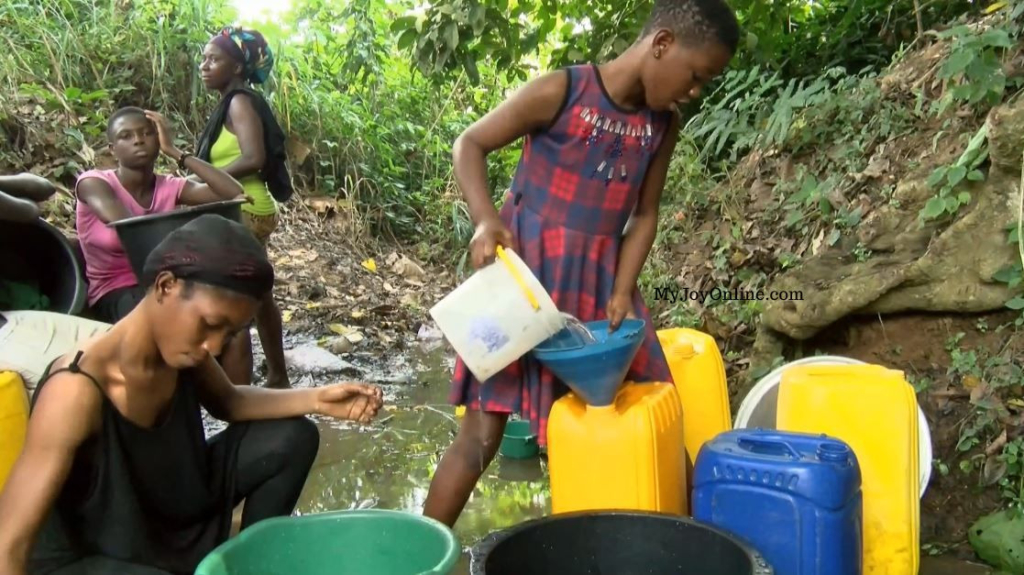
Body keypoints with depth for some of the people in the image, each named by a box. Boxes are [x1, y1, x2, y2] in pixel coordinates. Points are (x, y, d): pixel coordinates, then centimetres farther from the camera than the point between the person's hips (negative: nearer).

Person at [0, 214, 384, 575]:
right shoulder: (78, 389, -33)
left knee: (291, 438, 3)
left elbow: (227, 402, 9)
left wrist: (317, 400, -7)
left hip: (175, 519, 8)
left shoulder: (180, 348, -12)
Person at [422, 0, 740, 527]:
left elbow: (645, 217, 7)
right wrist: (486, 219, -26)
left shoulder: (664, 124, 3)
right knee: (482, 432, -5)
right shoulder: (560, 92, -14)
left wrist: (622, 293, -6)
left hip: (599, 280, 5)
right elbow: (469, 144, -9)